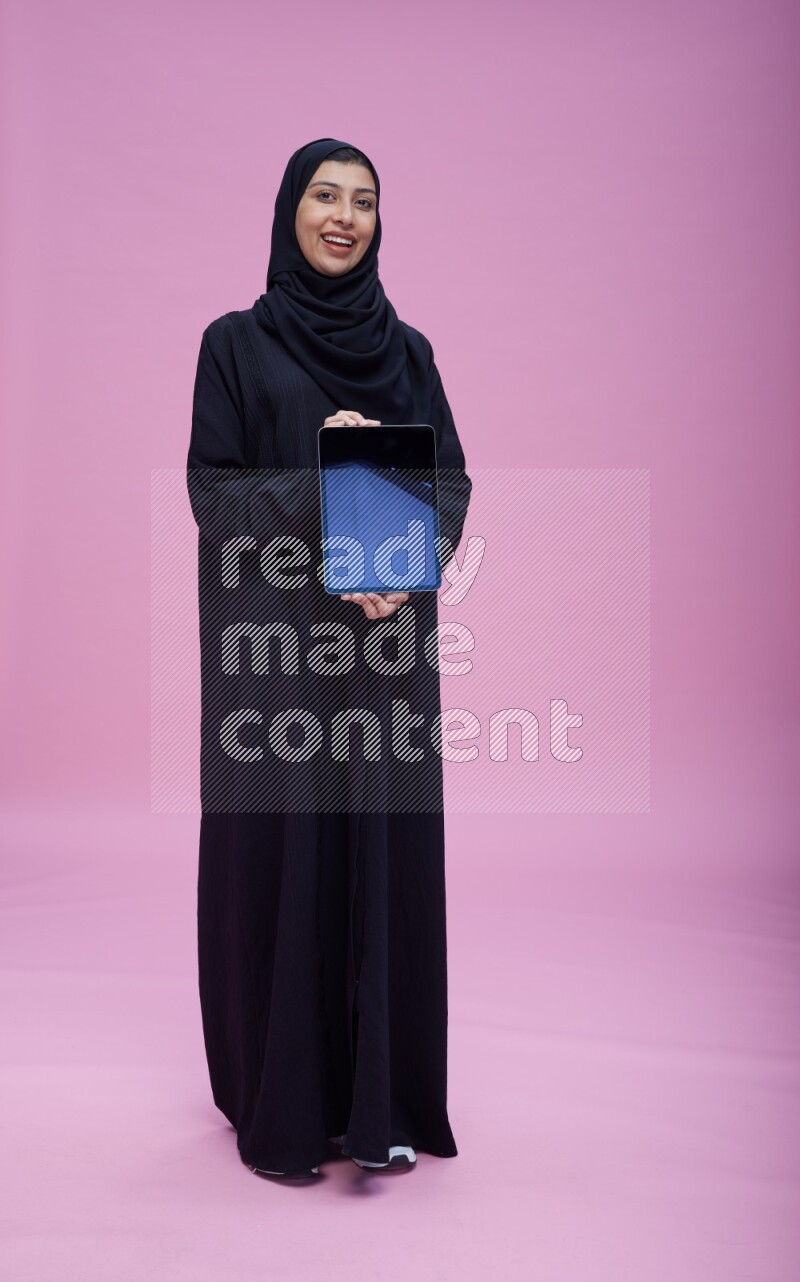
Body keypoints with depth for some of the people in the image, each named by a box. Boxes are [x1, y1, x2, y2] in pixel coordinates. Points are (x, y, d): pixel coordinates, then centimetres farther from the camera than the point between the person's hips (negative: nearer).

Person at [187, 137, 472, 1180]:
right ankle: (282, 1104, 17)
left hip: (389, 635, 3)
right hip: (276, 636, -2)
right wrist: (321, 490, -19)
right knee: (281, 848, 0)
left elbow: (454, 480, 6)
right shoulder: (236, 342, 4)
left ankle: (382, 1097, 18)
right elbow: (210, 486, -4)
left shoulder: (408, 350, 12)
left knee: (387, 849, 4)